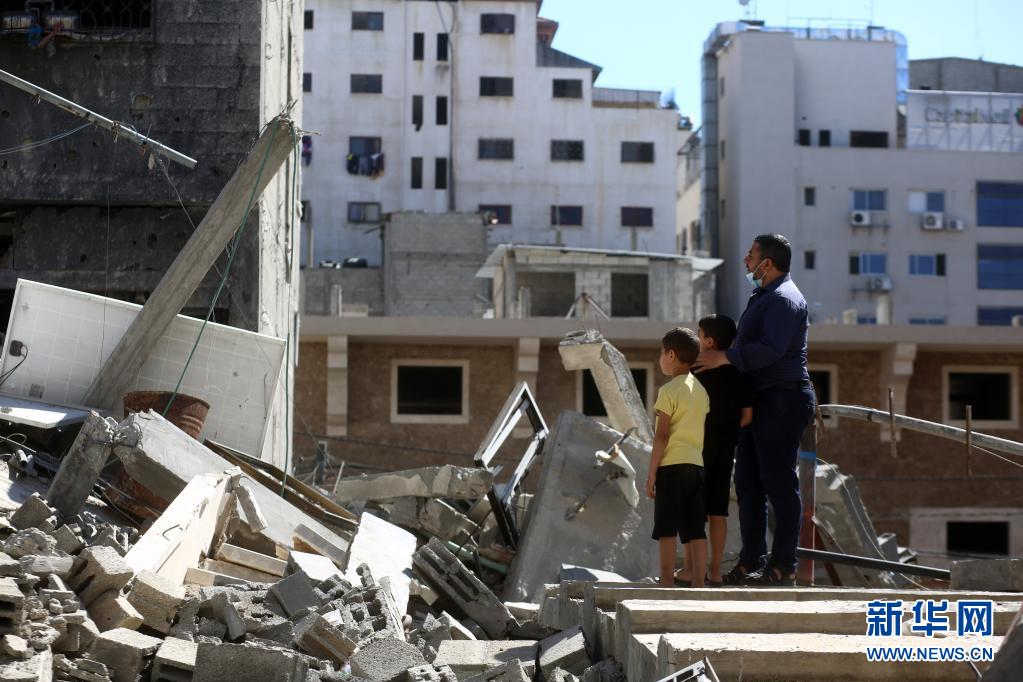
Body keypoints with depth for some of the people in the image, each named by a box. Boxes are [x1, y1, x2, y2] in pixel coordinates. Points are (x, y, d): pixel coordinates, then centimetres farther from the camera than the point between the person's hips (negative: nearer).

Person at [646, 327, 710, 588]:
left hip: (672, 465, -7)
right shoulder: (701, 390, 15)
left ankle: (667, 583, -6)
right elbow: (702, 431, 16)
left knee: (666, 529, -4)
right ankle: (699, 582, 4)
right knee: (696, 529, 5)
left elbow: (662, 435, -11)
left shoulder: (669, 390, -7)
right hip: (697, 464, 7)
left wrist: (651, 473, -8)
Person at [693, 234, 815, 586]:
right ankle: (751, 562, 18)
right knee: (749, 481, 12)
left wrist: (725, 357, -23)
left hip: (782, 401, -11)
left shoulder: (784, 300, -14)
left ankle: (783, 567, -3)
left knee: (779, 481, -7)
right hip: (759, 400, 11)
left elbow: (770, 349, -27)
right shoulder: (763, 297, 20)